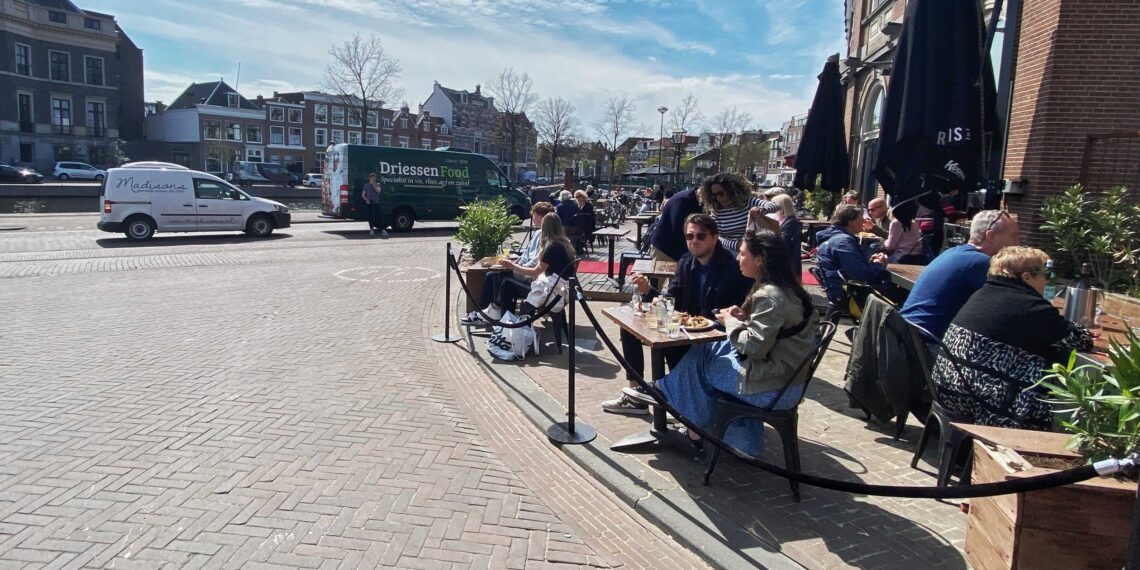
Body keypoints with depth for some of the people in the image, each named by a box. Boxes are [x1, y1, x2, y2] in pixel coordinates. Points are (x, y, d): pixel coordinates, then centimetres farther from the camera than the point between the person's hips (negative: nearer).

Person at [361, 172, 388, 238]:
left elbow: (378, 191, -13)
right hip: (369, 203, 1)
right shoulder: (366, 185, 9)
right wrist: (367, 200, -8)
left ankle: (383, 229, -10)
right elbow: (363, 194, 8)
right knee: (370, 216, 3)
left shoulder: (377, 184, 7)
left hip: (376, 203, -1)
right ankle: (371, 229, 13)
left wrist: (374, 184, -11)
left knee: (379, 216, -8)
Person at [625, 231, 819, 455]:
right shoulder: (785, 289, 7)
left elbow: (754, 346, -24)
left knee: (699, 361, 5)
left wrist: (730, 321, -9)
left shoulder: (769, 297, -23)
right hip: (786, 378, 9)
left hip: (773, 388, -9)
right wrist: (744, 318, 4)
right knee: (709, 349, 13)